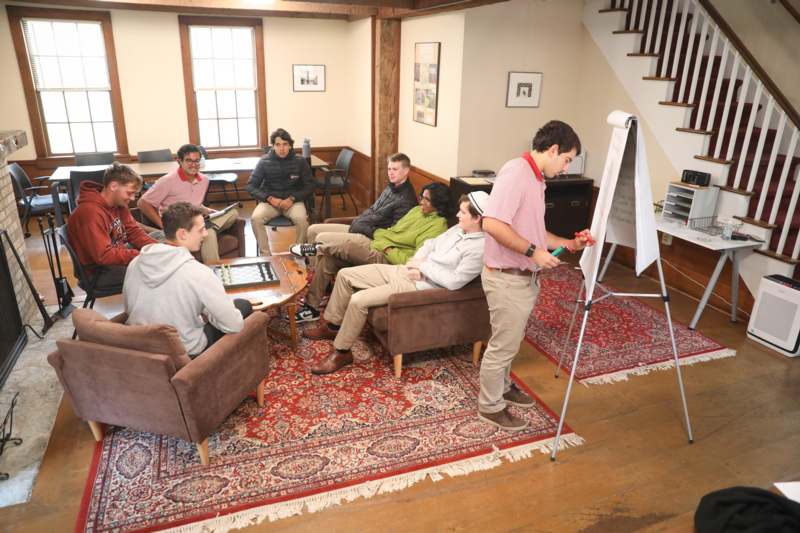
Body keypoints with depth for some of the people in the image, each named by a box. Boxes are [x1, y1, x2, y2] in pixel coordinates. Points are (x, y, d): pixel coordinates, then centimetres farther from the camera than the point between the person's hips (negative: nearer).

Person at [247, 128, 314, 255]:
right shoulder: (264, 162, -2)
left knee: (301, 219, -33)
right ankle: (265, 255, -16)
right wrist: (270, 198, -17)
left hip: (293, 200, -1)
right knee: (255, 218, -29)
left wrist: (292, 199, -16)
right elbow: (251, 186, -1)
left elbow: (310, 186, 0)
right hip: (270, 200, 1)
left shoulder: (300, 161, -3)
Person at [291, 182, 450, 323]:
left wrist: (387, 248, -14)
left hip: (385, 259, -9)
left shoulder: (437, 226, -12)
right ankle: (311, 307, 7)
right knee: (328, 258, -3)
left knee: (346, 241, -27)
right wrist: (377, 233, 0)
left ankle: (318, 248, 5)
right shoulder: (417, 210, 15)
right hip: (375, 245, 9)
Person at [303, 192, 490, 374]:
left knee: (358, 300, -22)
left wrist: (424, 267, -15)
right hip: (403, 270, 10)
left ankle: (341, 352, -2)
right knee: (345, 275, 7)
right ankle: (333, 325, 24)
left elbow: (454, 282, -24)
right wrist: (416, 260, 1)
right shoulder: (459, 229, 10)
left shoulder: (480, 248, -17)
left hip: (418, 285, -9)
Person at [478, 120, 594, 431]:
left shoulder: (536, 179, 12)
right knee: (503, 345, 4)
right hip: (506, 278, -10)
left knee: (510, 342, 24)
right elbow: (492, 224, -29)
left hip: (525, 276, 10)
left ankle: (502, 387, 42)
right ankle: (490, 406, 21)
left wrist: (567, 243, 9)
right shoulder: (516, 172, -19)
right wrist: (533, 251, -24)